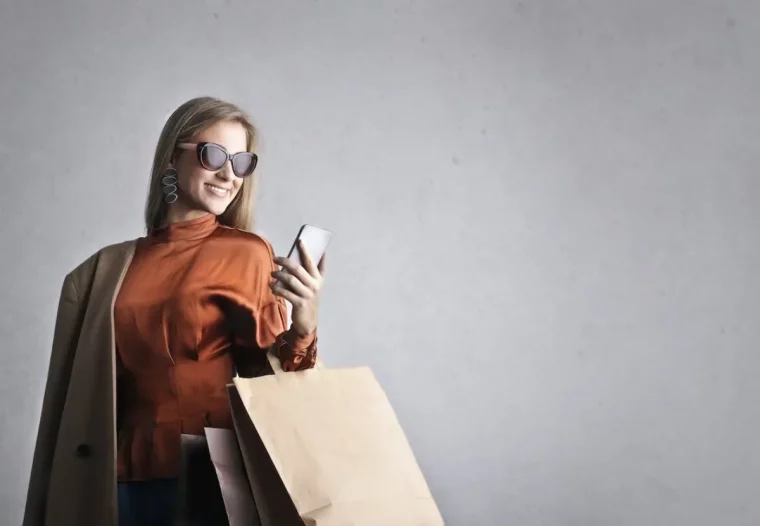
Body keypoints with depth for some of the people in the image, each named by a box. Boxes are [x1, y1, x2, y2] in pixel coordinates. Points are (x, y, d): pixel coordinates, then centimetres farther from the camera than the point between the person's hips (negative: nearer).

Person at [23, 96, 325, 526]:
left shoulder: (249, 254, -2)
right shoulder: (107, 269, 5)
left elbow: (273, 375, -2)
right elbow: (80, 394, 8)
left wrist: (304, 328, -21)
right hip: (126, 481, 2)